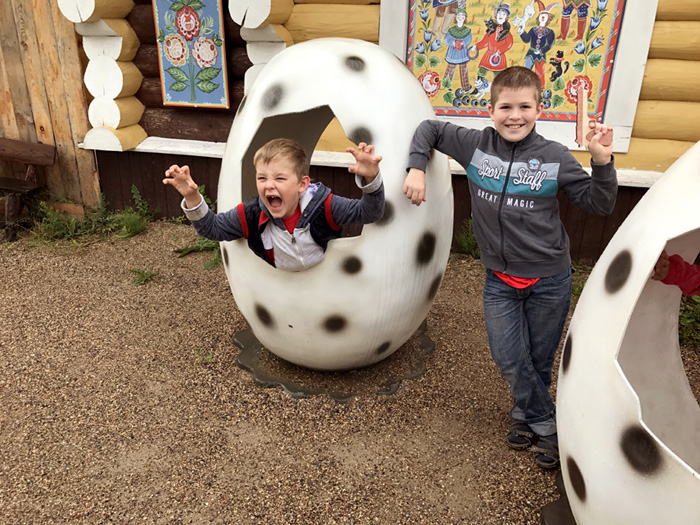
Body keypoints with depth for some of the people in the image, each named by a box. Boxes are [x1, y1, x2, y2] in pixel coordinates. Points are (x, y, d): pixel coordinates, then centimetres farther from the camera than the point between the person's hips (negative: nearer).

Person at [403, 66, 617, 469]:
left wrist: (602, 162, -19)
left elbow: (599, 204, -4)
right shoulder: (475, 144, -5)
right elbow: (429, 128, 7)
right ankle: (545, 424, 28)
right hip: (500, 278, 1)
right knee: (508, 357, 4)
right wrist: (417, 168, -4)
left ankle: (526, 413, 40)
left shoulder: (555, 157, -8)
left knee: (540, 360, 13)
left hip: (549, 278, -1)